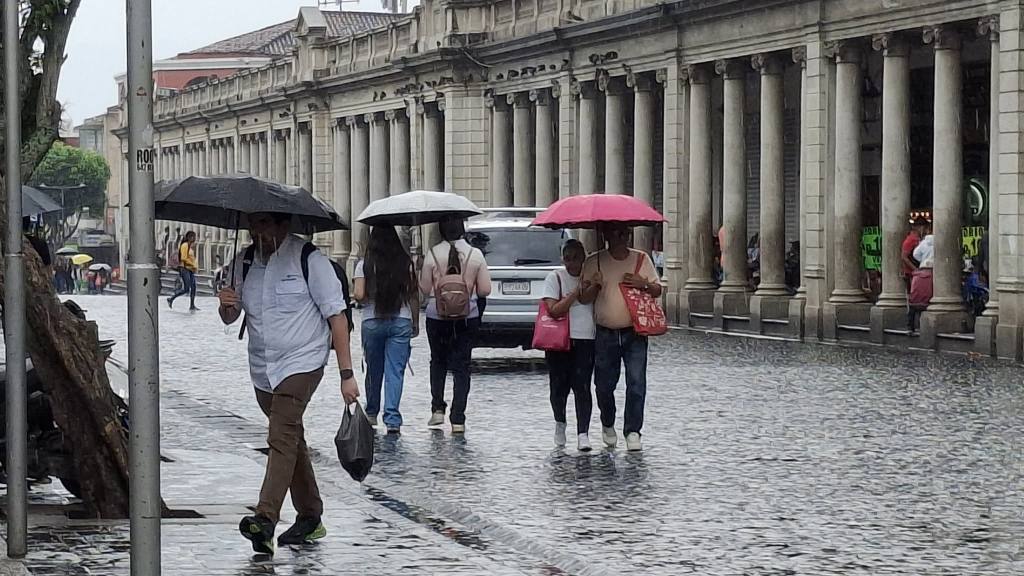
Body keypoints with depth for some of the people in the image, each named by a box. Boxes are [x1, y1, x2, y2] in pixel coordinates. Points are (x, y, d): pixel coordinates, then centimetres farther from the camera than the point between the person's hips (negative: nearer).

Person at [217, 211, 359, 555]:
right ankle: (310, 519, 28)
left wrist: (346, 374, -13)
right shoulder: (245, 262, 8)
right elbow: (230, 318, 15)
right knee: (292, 440, 16)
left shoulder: (308, 259, -9)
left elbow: (336, 315, -9)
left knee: (282, 438, -21)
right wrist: (226, 305, -12)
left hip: (302, 363, -7)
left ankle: (266, 520, -32)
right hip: (262, 369, 7)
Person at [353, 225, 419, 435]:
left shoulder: (364, 265, -3)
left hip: (372, 322, 0)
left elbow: (359, 295, -10)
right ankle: (392, 419, -10)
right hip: (401, 322, 0)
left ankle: (371, 413, 28)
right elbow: (414, 295, 1)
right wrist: (415, 323, 10)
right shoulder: (406, 263, 0)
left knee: (374, 370, 15)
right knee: (395, 372, -1)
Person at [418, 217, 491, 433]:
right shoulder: (475, 255, -8)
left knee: (438, 361, 20)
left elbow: (424, 288, -3)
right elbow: (485, 290, -3)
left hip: (437, 317, 0)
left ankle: (438, 409, 11)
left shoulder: (433, 254, -10)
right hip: (468, 318, 0)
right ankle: (458, 419, 0)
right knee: (461, 366, 5)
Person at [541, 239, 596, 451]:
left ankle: (583, 434, -12)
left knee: (582, 386, -9)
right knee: (559, 386, 5)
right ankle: (560, 422, 33)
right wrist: (577, 292, -13)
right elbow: (554, 310, -11)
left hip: (585, 341, 1)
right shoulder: (555, 278, 1)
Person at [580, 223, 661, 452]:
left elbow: (657, 291, 10)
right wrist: (595, 286, -19)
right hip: (605, 335, 0)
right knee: (604, 385, 7)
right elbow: (584, 298, 1)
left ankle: (633, 432, -4)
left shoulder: (642, 259, 6)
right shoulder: (594, 262, 3)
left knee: (636, 383, -10)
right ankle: (608, 425, 32)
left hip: (635, 333, 0)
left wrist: (643, 285, -11)